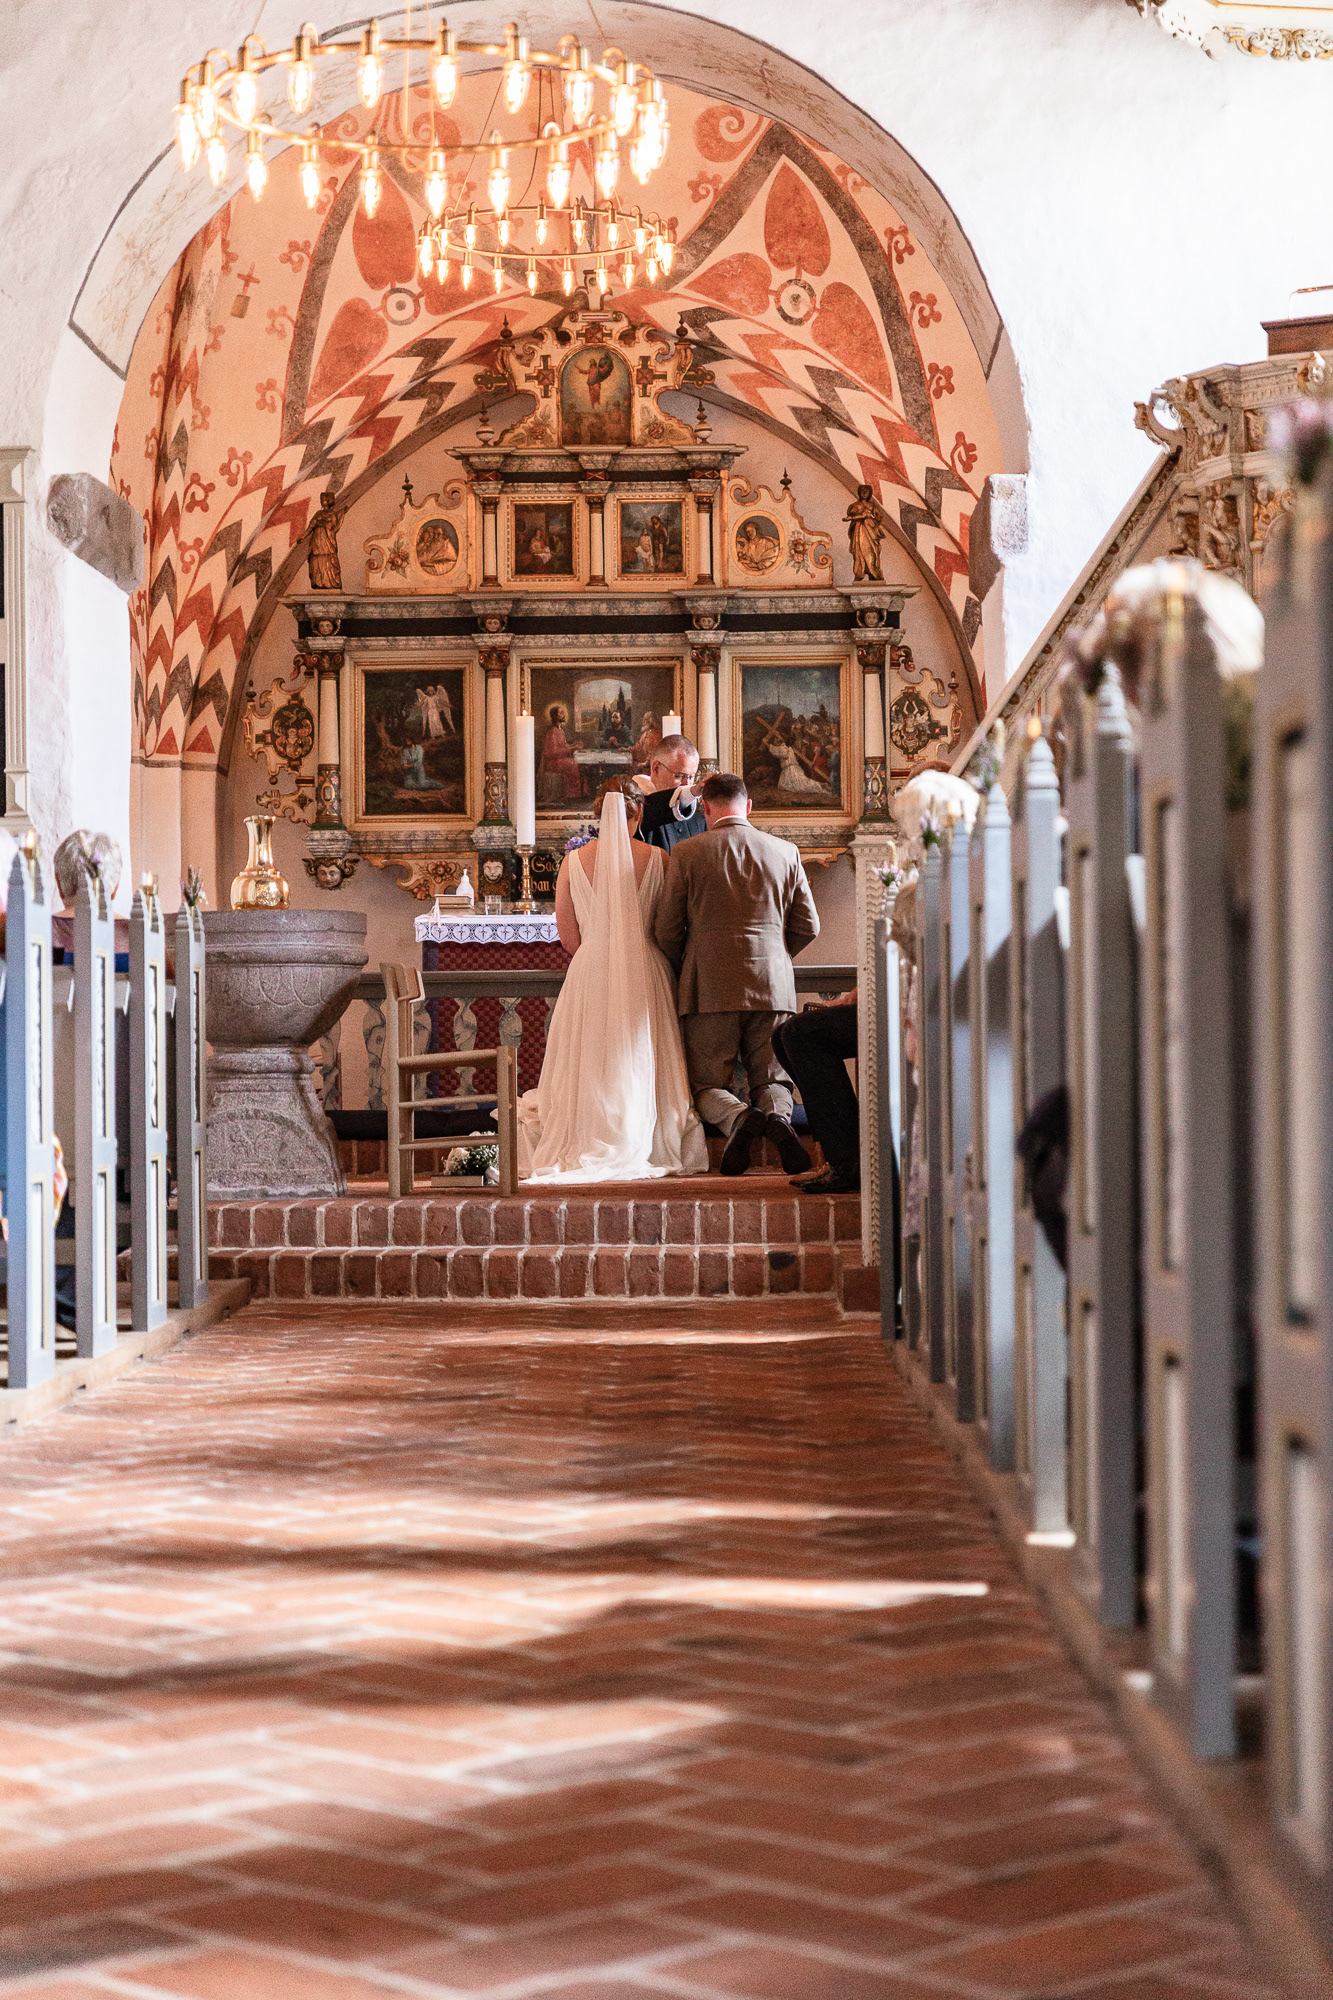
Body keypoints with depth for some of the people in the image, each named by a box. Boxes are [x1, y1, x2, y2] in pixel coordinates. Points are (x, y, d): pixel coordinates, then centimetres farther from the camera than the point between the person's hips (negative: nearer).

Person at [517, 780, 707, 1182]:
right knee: (641, 1061, 6)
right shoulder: (657, 859, -4)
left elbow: (566, 930, 2)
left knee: (590, 1064, 6)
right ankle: (644, 1150, 4)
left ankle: (586, 1149, 1)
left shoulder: (574, 861, -2)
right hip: (644, 969, 0)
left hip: (591, 968, 0)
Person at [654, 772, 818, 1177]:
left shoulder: (686, 854, 0)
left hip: (710, 989, -2)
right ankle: (777, 1114, -24)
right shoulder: (784, 852, 7)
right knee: (772, 1079, 11)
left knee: (707, 1085, 7)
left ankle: (739, 1118, -26)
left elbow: (666, 930, 2)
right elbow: (807, 926, 10)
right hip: (772, 986, 2)